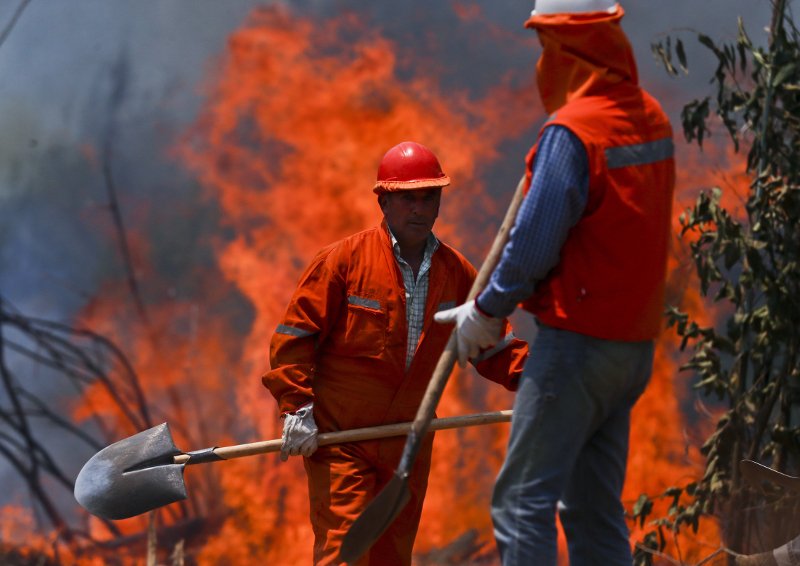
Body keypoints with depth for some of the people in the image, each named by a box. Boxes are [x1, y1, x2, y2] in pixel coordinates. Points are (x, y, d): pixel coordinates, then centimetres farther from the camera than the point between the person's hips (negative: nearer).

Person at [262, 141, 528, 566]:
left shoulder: (455, 273, 7)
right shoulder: (344, 260, -7)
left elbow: (492, 346, 14)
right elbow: (294, 335, -6)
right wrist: (297, 407, -14)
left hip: (408, 443, 5)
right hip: (339, 437, -5)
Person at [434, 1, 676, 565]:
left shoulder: (571, 132, -16)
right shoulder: (651, 118, 10)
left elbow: (534, 245, -17)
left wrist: (486, 311, 0)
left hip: (576, 343, -9)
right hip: (634, 343, 9)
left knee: (523, 502, -6)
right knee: (595, 511, 13)